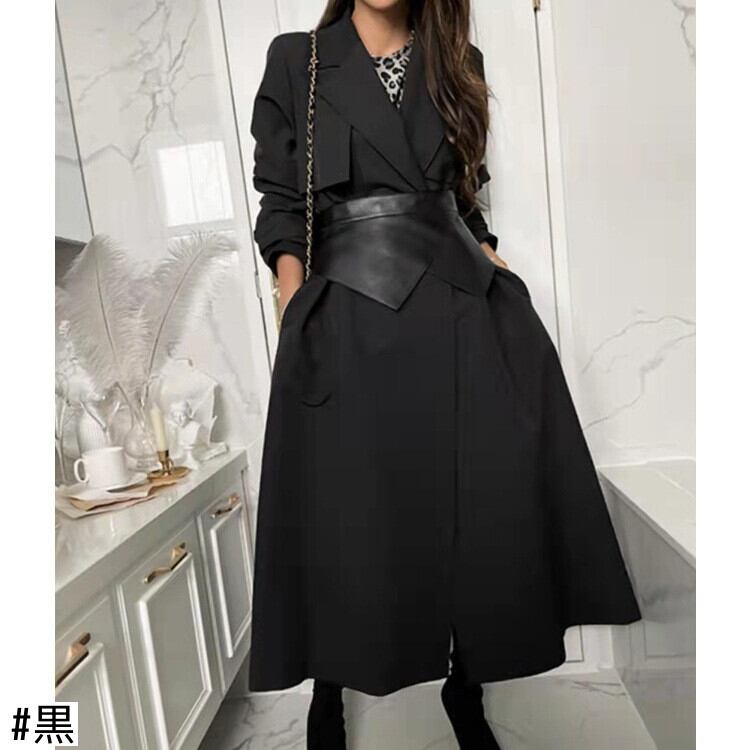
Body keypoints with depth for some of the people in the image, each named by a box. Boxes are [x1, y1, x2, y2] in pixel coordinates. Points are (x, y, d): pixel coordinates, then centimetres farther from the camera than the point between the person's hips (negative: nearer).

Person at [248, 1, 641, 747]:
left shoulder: (456, 64, 20)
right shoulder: (294, 60, 11)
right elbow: (282, 206, 5)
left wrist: (507, 286, 7)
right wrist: (296, 321, -8)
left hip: (460, 305, 4)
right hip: (348, 320, -3)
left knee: (486, 495, 3)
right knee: (345, 511, 0)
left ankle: (466, 681, 26)